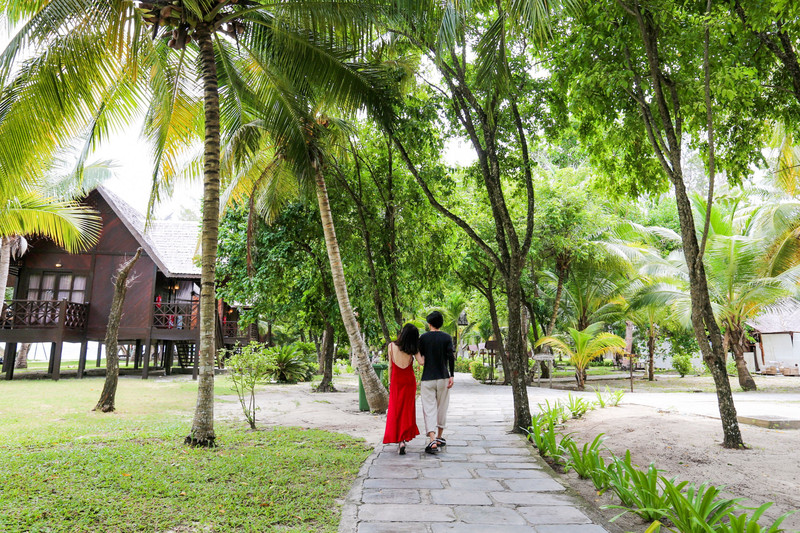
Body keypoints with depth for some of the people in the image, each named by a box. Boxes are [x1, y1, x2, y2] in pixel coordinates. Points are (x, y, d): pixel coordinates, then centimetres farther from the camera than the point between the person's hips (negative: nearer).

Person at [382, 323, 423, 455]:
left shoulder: (392, 346, -7)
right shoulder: (413, 349, -8)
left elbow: (390, 365, -1)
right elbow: (421, 361, -18)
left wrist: (389, 382, 8)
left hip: (396, 381, 0)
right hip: (409, 381, 0)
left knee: (395, 410, 8)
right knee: (407, 410, 9)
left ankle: (398, 439, 0)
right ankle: (403, 439, 4)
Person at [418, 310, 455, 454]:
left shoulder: (423, 338, 1)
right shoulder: (447, 338, 0)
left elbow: (420, 357, 4)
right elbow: (451, 357, -7)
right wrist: (451, 376, -4)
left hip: (427, 378, -1)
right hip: (443, 377, 1)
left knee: (429, 409, -3)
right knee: (442, 408, 15)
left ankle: (432, 440, -16)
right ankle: (439, 438, 25)